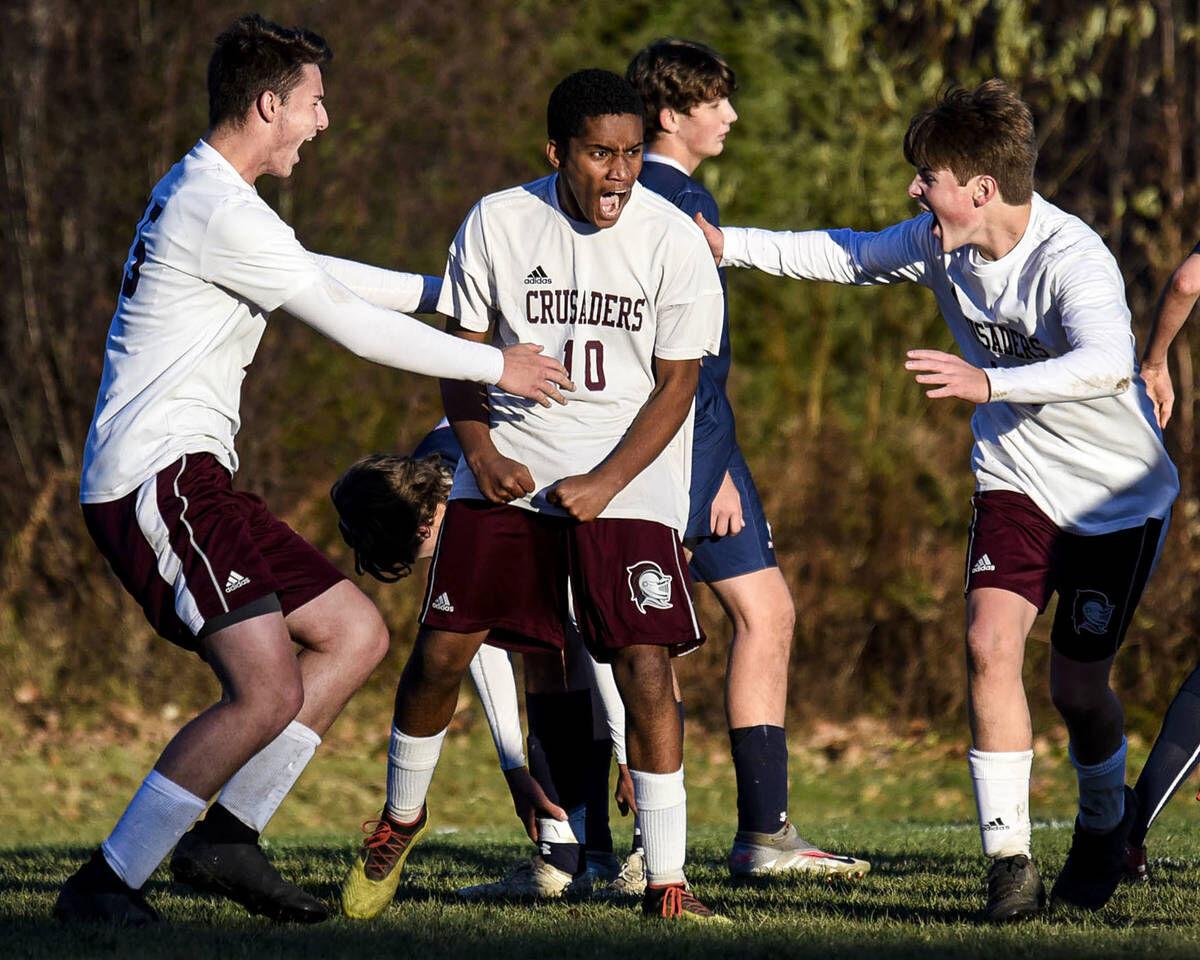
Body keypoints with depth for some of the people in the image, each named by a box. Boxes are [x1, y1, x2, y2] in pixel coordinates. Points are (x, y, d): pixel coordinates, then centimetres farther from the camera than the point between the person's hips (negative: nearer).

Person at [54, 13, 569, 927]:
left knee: (356, 633, 11)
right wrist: (496, 365, 0)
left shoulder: (198, 194, 19)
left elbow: (317, 274, 34)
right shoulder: (220, 210, -14)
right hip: (160, 479, -11)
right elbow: (355, 327, -10)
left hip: (190, 479, 11)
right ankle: (104, 883, -15)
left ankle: (227, 836, 7)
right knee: (269, 690, -21)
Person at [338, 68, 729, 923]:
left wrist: (604, 483, -15)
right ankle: (402, 817, 28)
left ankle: (666, 883, -4)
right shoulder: (498, 224, -5)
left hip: (628, 476, -2)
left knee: (645, 669, -13)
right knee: (440, 652, 1)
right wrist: (480, 452, -9)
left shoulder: (674, 241, -9)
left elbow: (677, 385, -5)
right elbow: (463, 347, 6)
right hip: (510, 466, 2)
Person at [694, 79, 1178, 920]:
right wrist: (730, 246, 11)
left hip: (1119, 493, -5)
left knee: (1078, 685, 2)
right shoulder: (938, 245, -6)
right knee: (991, 644, -16)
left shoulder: (1072, 260, -29)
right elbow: (849, 256, 13)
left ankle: (1105, 826, 34)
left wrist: (988, 382, -57)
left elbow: (1106, 363, -46)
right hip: (1017, 480, 5)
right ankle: (1010, 861, -13)